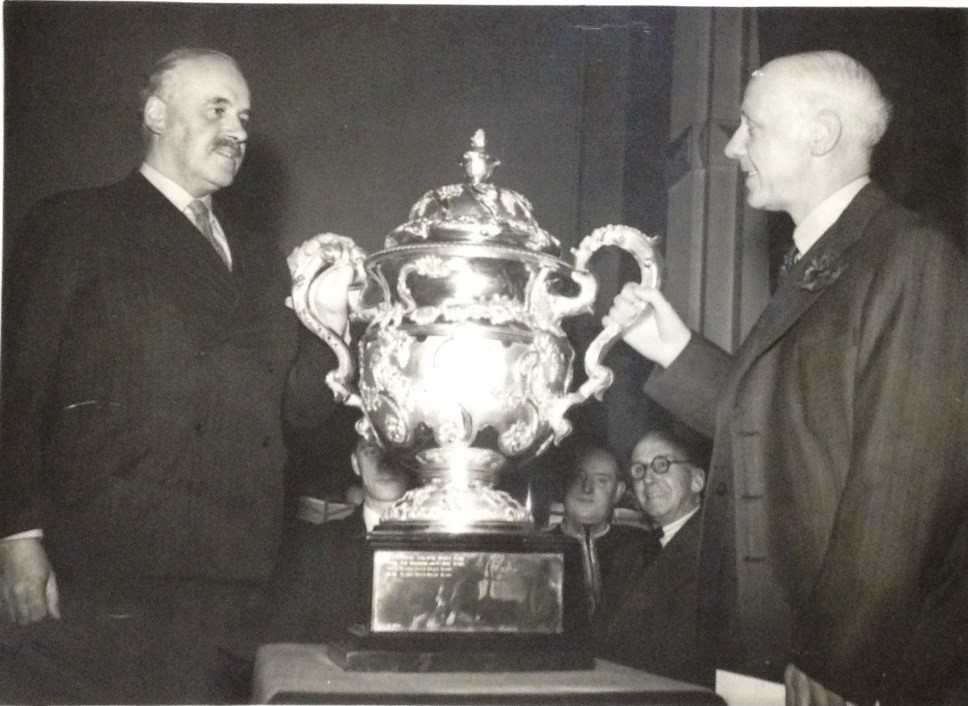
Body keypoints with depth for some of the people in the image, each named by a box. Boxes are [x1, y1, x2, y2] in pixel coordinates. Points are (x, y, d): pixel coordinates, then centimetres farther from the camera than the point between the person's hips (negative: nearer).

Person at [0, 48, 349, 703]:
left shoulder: (257, 257, 19)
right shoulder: (74, 224, 4)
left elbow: (302, 404, 17)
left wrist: (329, 321, -2)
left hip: (225, 577, 5)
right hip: (103, 570, -5)